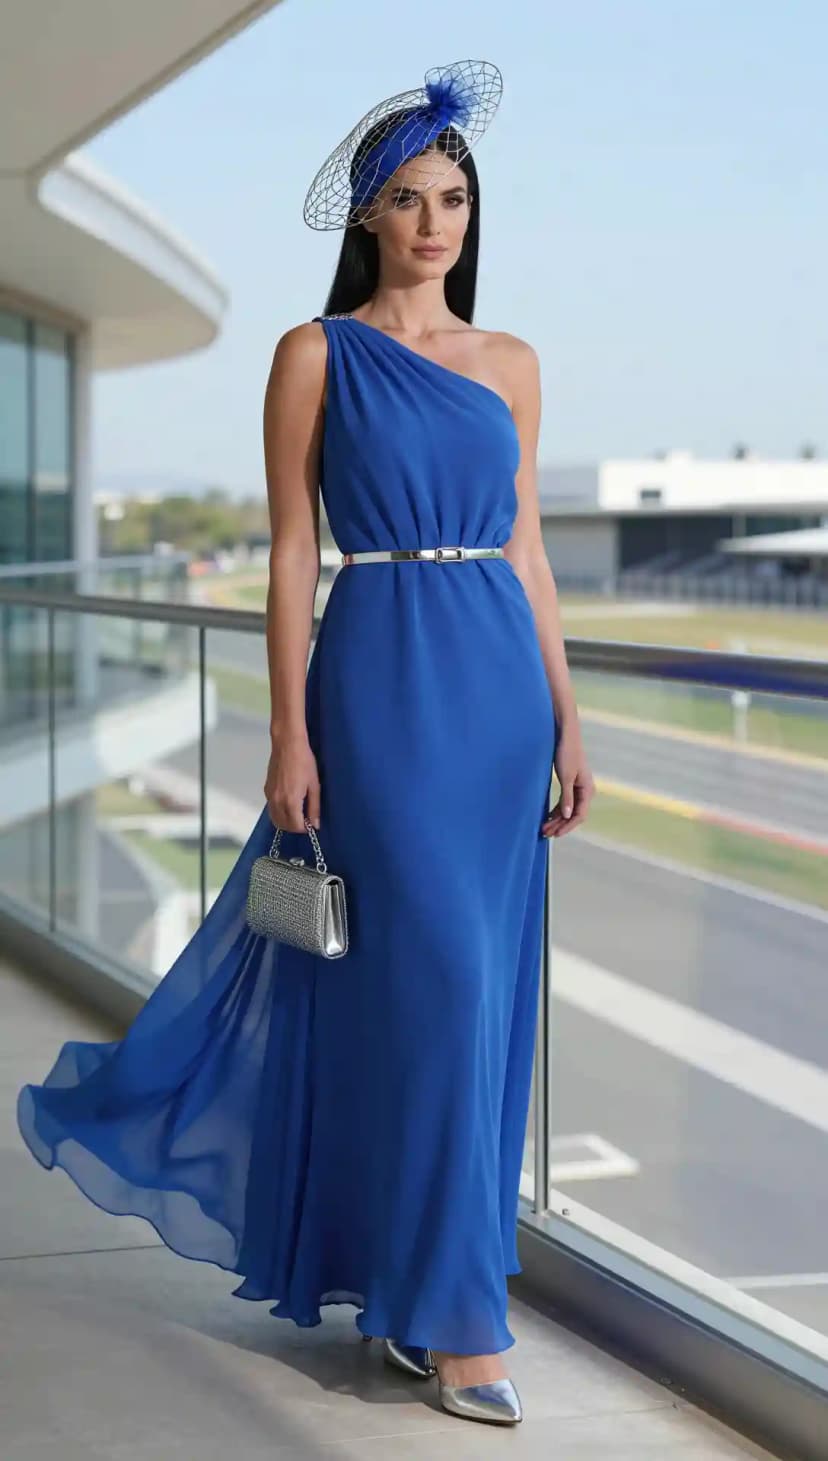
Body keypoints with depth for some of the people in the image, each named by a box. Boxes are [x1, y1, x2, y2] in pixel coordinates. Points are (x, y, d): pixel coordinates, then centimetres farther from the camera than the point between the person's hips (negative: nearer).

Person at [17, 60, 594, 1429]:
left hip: (502, 681, 5)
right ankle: (453, 1312, 0)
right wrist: (289, 736, -8)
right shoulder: (317, 354, 1)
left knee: (486, 984, 6)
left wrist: (567, 718, 8)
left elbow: (528, 548, 14)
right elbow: (292, 553, -2)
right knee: (435, 977, -10)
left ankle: (405, 1281, 21)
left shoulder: (512, 363, 13)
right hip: (384, 678, -5)